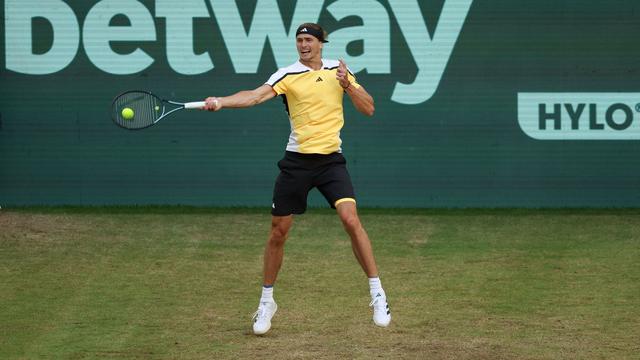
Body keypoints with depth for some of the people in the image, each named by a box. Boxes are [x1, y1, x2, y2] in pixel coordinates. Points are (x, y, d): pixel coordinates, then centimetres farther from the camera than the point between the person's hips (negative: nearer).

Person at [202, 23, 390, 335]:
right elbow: (255, 96, -20)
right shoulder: (288, 75, -4)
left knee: (350, 219, -17)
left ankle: (377, 294, -8)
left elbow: (368, 109, 7)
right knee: (278, 232, 3)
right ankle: (266, 302, 20)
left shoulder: (338, 70, 5)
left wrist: (348, 85, -11)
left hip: (331, 160, 0)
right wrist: (221, 101, -37)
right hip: (297, 160, 0)